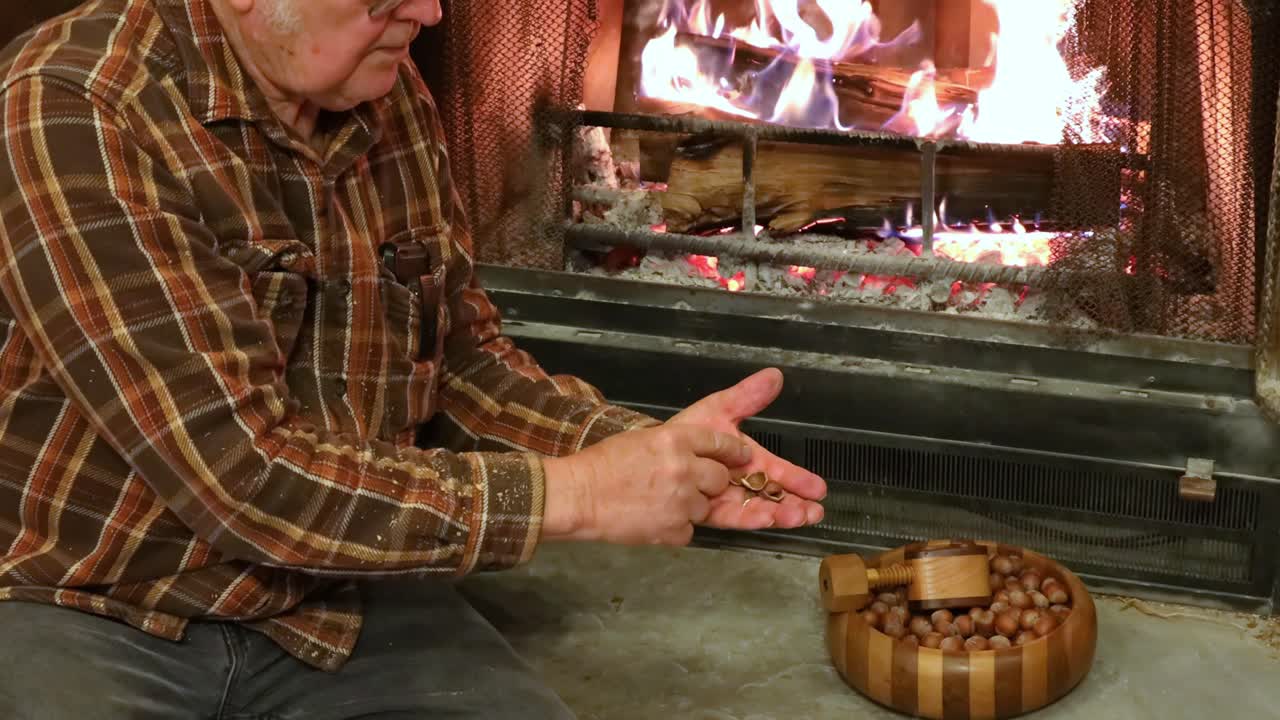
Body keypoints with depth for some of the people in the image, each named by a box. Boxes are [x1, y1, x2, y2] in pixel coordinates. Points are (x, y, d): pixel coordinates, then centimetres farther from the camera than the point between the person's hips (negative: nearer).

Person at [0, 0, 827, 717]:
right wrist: (572, 494, -21)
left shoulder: (392, 96, 0)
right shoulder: (70, 111, -21)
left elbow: (462, 359, 11)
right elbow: (243, 478, -26)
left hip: (331, 601, 5)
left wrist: (647, 450, -7)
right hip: (87, 612, -5)